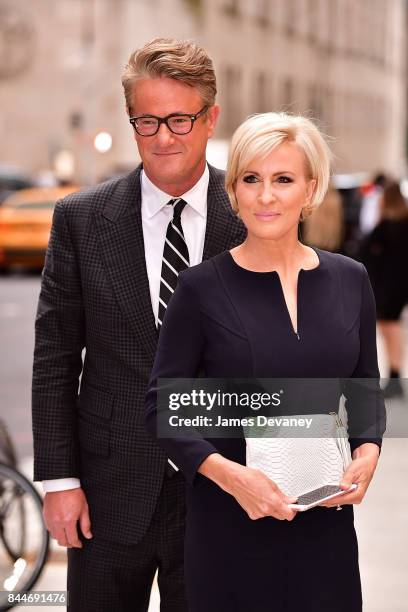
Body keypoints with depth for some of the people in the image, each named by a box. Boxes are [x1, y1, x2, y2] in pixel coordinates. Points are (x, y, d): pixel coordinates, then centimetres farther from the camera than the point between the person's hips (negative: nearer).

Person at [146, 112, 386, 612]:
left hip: (325, 518, 3)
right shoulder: (202, 286, -7)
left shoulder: (350, 279, 3)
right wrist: (228, 473, -19)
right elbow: (161, 403, -6)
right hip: (229, 517, -3)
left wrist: (367, 452, -6)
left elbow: (365, 387, 13)